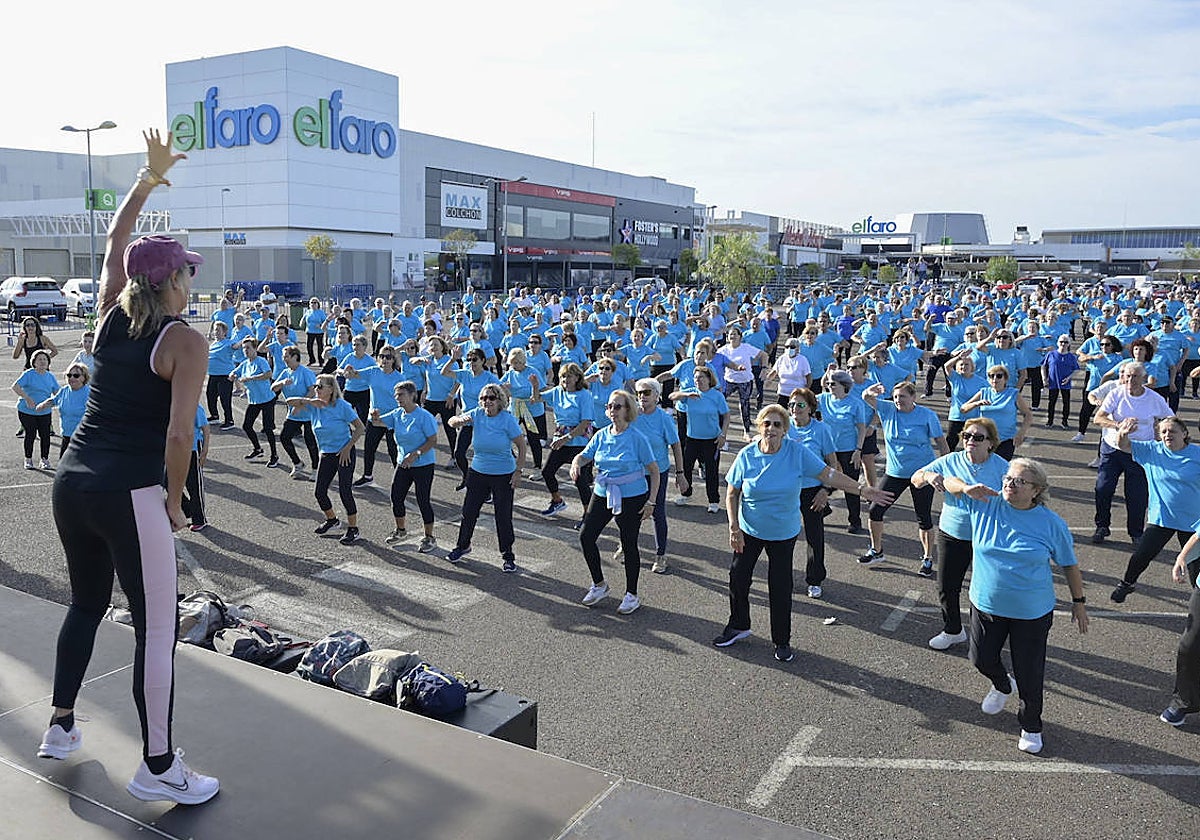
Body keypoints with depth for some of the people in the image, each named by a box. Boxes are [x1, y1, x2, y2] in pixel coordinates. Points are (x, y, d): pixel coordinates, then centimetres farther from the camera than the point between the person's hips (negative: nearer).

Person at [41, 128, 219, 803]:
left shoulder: (111, 315, 9)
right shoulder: (185, 341, -10)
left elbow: (115, 244, 25)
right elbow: (179, 433, -16)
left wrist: (149, 178, 27)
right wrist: (175, 502, -5)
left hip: (72, 481, 8)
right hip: (129, 494, -8)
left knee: (87, 602, 26)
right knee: (158, 628, 2)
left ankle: (62, 727, 40)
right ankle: (158, 767, 10)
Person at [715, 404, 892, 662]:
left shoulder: (797, 452, -14)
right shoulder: (747, 455, -12)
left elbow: (828, 474, -11)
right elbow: (732, 496, -5)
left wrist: (862, 490, -17)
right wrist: (734, 529, -12)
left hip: (783, 533, -1)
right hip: (749, 530, 1)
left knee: (780, 587, 5)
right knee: (738, 577, 11)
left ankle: (782, 641, 23)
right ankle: (738, 627, 35)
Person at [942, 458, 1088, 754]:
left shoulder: (1051, 523, -11)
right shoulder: (985, 504, -7)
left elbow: (1069, 564, 1)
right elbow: (949, 482, 3)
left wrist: (1078, 601, 6)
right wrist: (967, 488, -19)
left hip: (1032, 613, -3)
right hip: (986, 605, 3)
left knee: (1029, 674, 7)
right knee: (982, 659, 17)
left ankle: (1031, 725, 33)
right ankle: (1002, 686, 52)